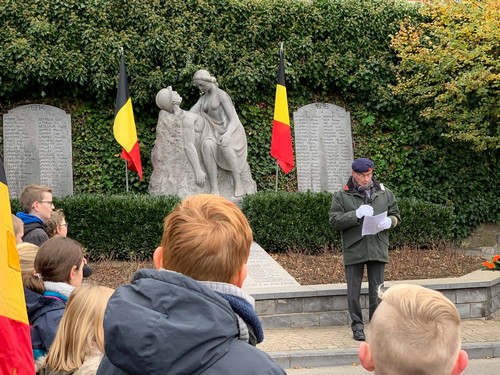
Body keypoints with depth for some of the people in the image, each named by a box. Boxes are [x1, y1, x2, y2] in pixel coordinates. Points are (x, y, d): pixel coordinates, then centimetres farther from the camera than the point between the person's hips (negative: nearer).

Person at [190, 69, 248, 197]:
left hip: (231, 131, -5)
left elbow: (234, 120, -15)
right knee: (207, 144, -32)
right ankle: (214, 188, -38)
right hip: (214, 133, 5)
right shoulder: (203, 99, 18)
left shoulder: (221, 95, -6)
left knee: (224, 145, -41)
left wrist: (227, 134, -34)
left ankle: (238, 183, -33)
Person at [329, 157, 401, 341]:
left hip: (378, 249, 2)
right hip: (353, 250, -2)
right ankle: (357, 326, 14)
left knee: (377, 291, 7)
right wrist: (356, 215, -18)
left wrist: (389, 222, -8)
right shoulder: (342, 196, 1)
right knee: (354, 291, 3)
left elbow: (396, 216, 16)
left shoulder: (384, 193, 9)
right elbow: (334, 221, -6)